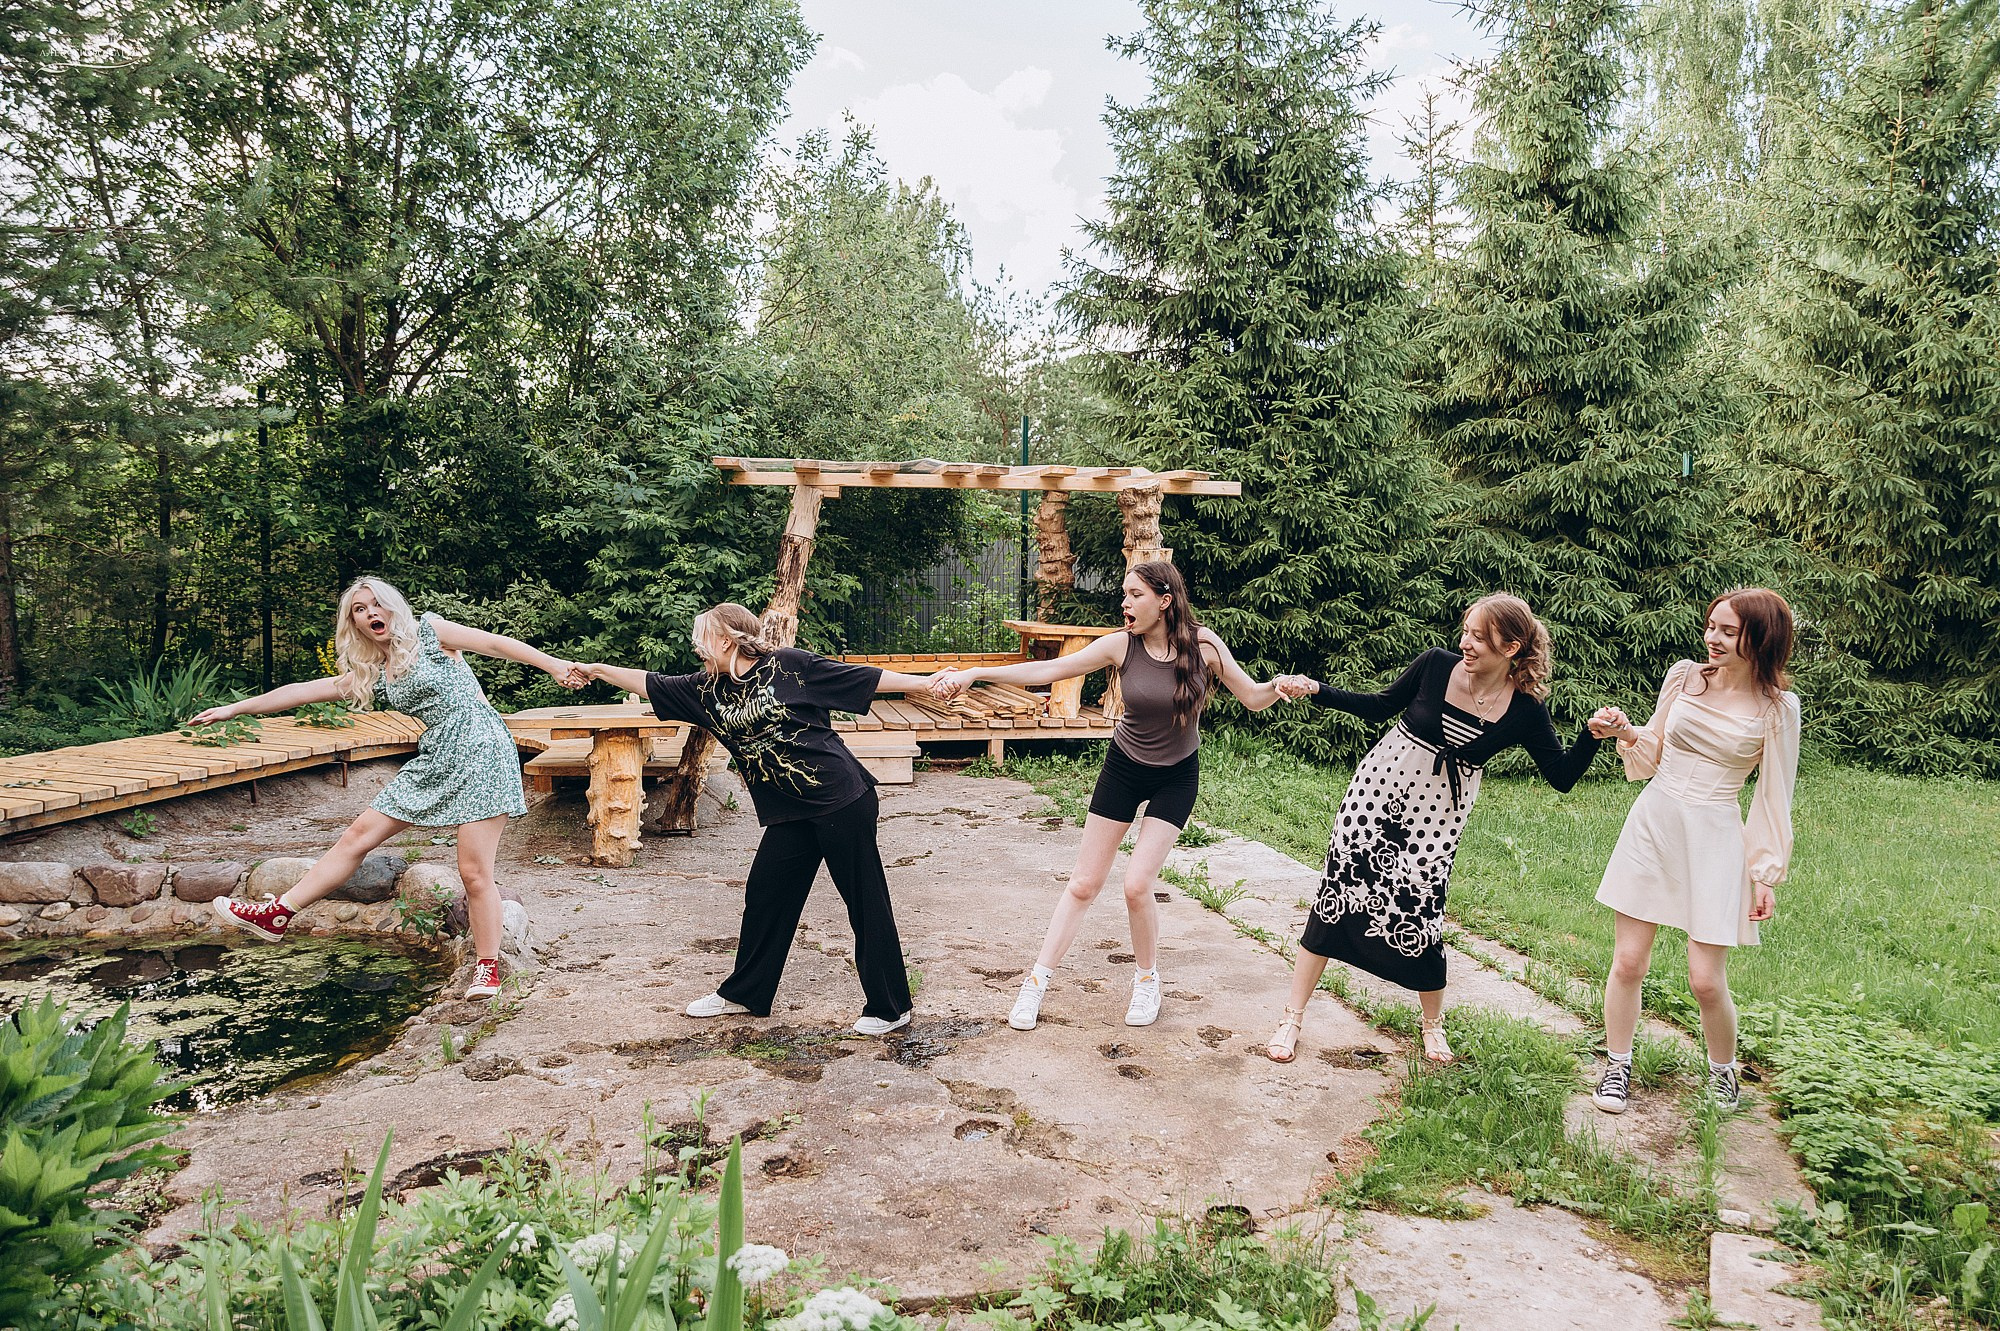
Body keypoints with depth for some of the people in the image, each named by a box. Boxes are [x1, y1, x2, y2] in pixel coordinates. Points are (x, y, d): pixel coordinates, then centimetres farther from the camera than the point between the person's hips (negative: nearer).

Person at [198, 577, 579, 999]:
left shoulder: (428, 631, 1)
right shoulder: (369, 675, 17)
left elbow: (496, 643, -5)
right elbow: (302, 691, 21)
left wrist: (554, 666, -16)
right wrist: (232, 709, 22)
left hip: (480, 750, -7)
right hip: (434, 762, 7)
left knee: (474, 873, -8)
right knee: (358, 835, 8)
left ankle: (487, 968, 5)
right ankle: (277, 915, 17)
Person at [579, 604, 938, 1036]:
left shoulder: (788, 665, -8)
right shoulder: (709, 690, 9)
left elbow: (863, 677, -6)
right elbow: (650, 684, 18)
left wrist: (927, 682, -8)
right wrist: (598, 670, 17)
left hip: (842, 799, -7)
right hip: (790, 813, 7)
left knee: (866, 902, 0)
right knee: (764, 896, 13)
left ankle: (890, 1008, 10)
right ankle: (743, 993, 32)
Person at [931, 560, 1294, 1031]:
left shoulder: (1203, 645, -16)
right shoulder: (1121, 644, -16)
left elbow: (1253, 697, -7)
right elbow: (1047, 670, -19)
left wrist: (1280, 686, -30)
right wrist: (974, 674, -27)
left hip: (1176, 776, -1)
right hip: (1124, 767, 1)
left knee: (1136, 885, -12)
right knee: (1084, 884, 3)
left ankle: (1147, 979, 16)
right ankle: (1037, 983, 16)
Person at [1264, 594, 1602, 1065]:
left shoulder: (1524, 710, -10)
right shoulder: (1437, 664, -9)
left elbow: (1562, 776, -3)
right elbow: (1380, 706, 5)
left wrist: (1593, 734, -19)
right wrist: (1318, 691, -3)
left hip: (1437, 816, -1)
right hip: (1377, 790, 1)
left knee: (1419, 911, -3)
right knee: (1337, 894, -2)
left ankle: (1433, 1025, 27)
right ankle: (1292, 1019, 10)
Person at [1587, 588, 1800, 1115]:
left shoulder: (1776, 707, -5)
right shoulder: (1684, 677, 2)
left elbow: (1774, 796, 0)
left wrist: (1767, 874, -1)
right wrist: (1626, 733, -9)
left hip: (1715, 839, -2)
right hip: (1652, 825, 3)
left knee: (1706, 980, -3)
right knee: (1627, 964, 4)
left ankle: (1722, 1069, 27)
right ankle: (1617, 1067, 24)